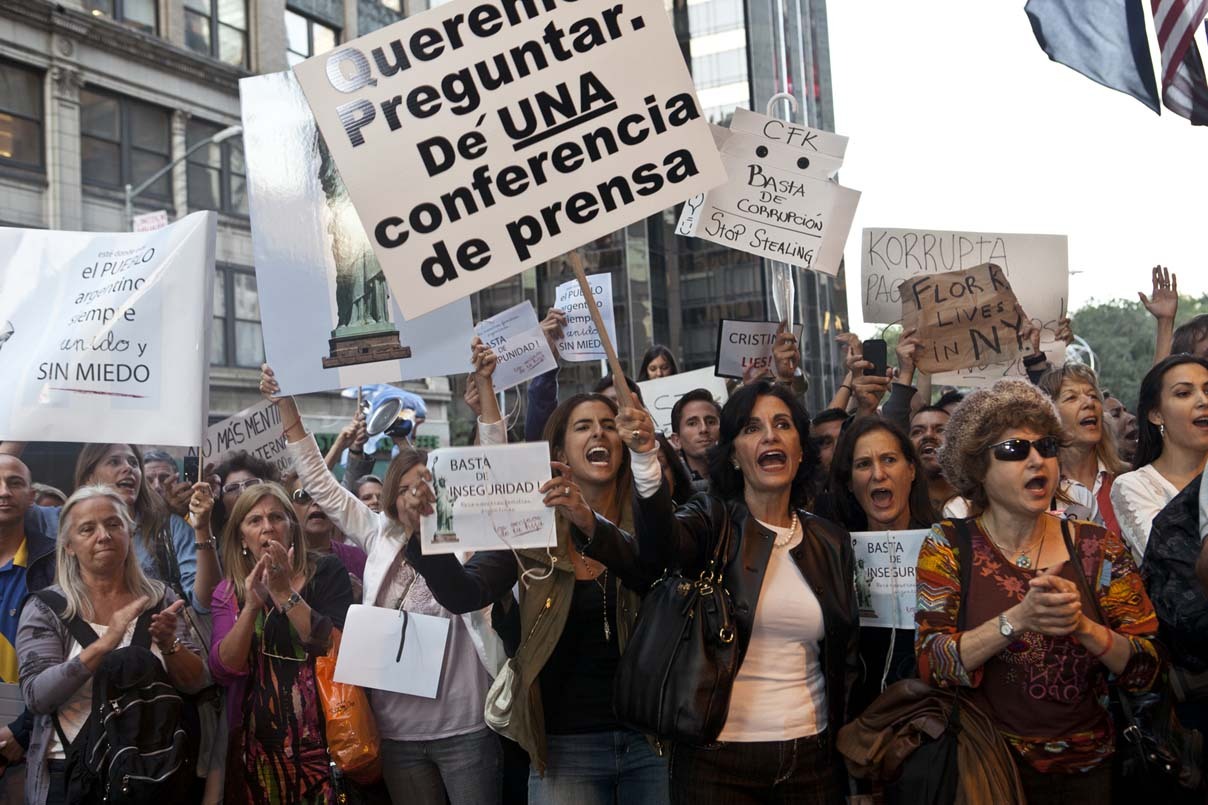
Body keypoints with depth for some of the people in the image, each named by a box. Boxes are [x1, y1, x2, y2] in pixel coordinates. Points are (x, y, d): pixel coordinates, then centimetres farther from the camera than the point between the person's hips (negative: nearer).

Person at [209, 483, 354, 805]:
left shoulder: (326, 571, -4)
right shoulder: (229, 590, 5)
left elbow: (336, 649, -15)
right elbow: (222, 671, -6)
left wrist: (284, 592, -19)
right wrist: (251, 606, -18)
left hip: (321, 736, -2)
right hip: (257, 743, 2)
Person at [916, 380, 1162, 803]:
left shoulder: (1098, 546, -4)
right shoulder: (947, 546, -8)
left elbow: (1145, 670, -6)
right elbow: (930, 665, -17)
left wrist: (1082, 625, -24)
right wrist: (1017, 620, -29)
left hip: (1085, 769, 2)